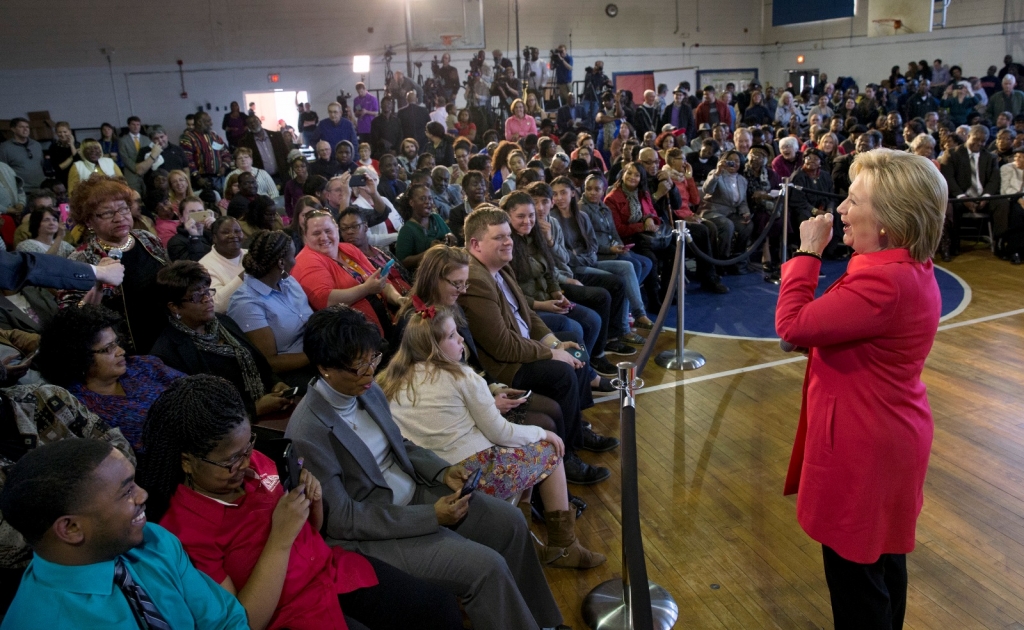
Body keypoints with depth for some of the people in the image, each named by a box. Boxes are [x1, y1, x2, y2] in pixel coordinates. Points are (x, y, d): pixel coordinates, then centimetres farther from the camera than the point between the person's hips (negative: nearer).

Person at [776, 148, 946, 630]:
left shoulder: (884, 282, -29)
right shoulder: (912, 267, 4)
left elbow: (792, 325, -26)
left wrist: (808, 252, -17)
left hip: (862, 446, -10)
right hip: (889, 435, 10)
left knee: (855, 573, 8)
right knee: (884, 559, 26)